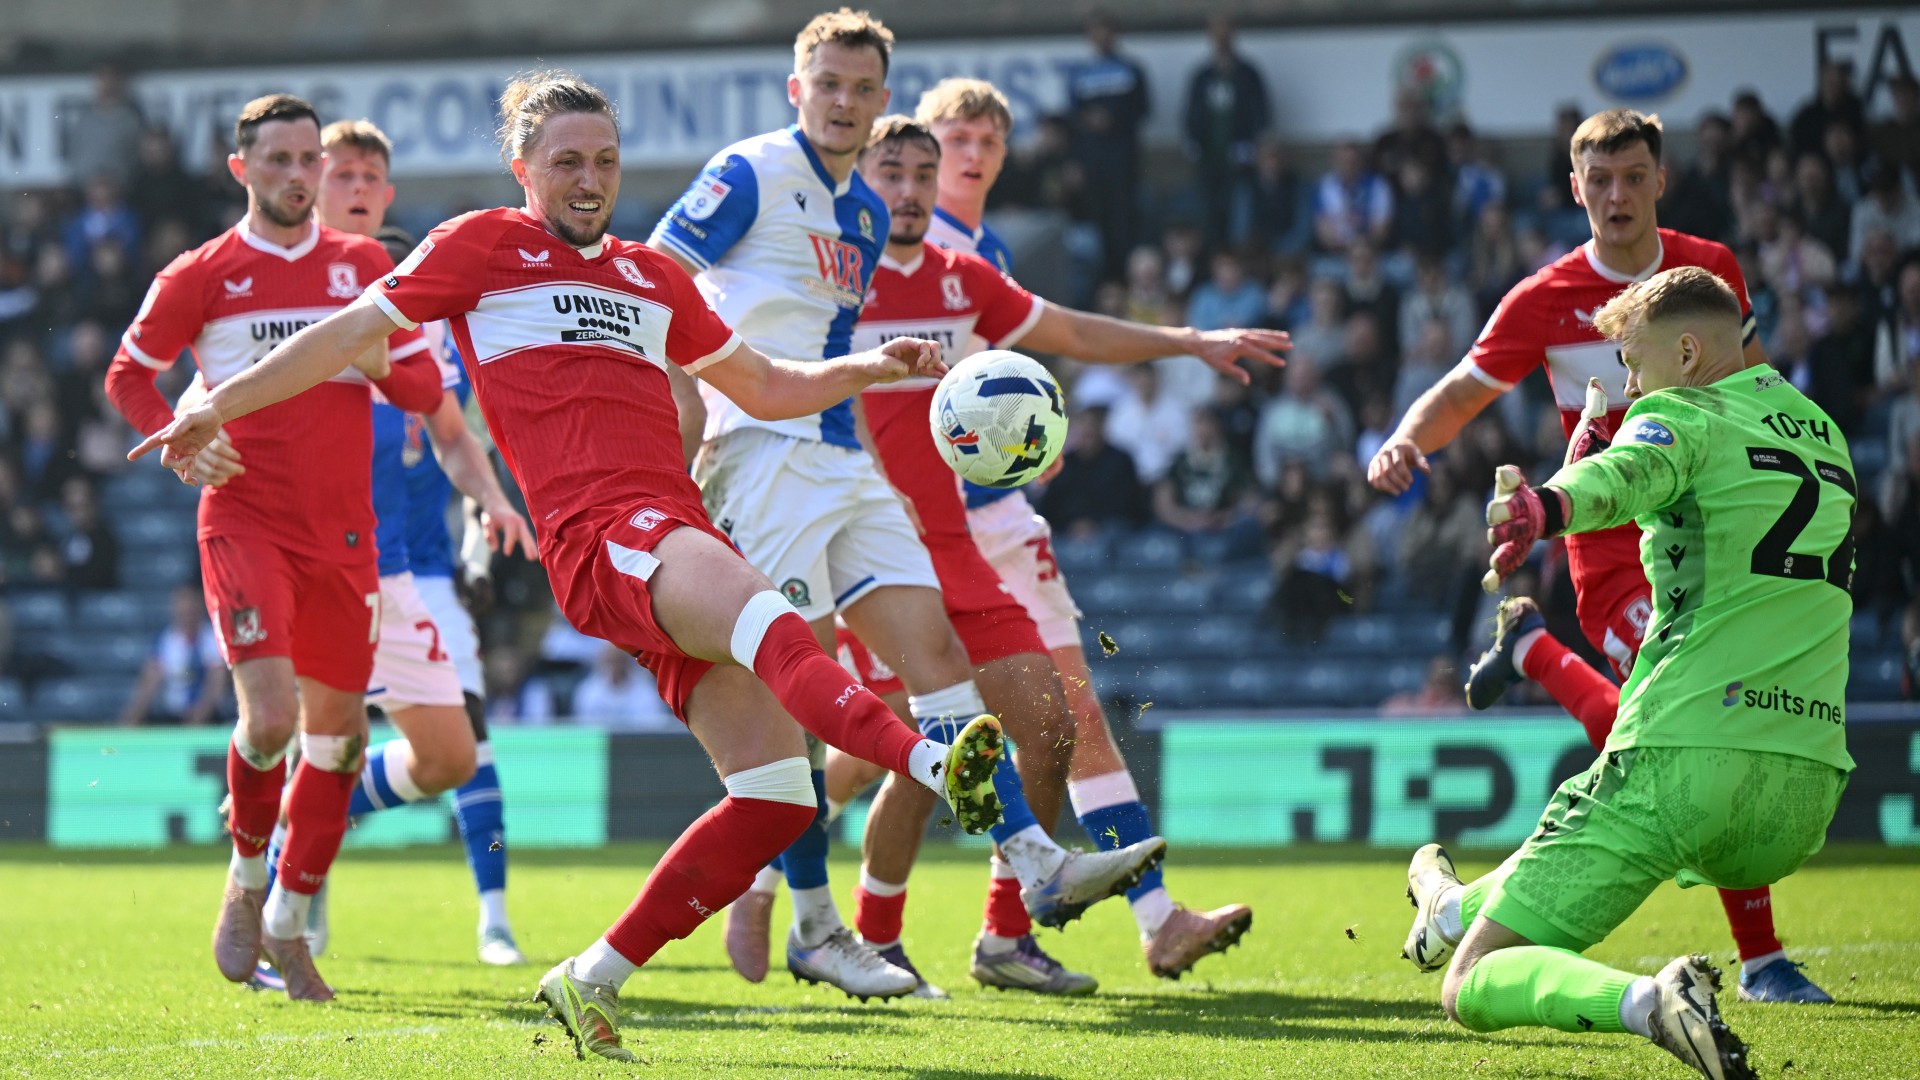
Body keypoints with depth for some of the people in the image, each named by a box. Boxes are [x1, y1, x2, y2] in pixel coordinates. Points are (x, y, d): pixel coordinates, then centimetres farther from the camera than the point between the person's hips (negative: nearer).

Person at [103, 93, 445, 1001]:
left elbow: (425, 387, 13)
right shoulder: (200, 276, 3)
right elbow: (129, 373, 11)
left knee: (336, 733, 4)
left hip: (344, 533, 4)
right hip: (245, 522, -4)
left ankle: (288, 924, 17)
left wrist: (378, 364, -9)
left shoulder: (364, 265, 11)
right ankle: (245, 877, 8)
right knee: (270, 715, -19)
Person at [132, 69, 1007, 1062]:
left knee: (774, 797, -5)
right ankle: (936, 768, -62)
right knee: (760, 609, -38)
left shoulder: (652, 274, 29)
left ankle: (593, 979, 5)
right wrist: (220, 404, 10)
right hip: (600, 532, -7)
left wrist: (872, 367, 20)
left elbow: (766, 388, 36)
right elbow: (353, 332, 15)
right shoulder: (482, 246, 13)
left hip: (681, 535, 7)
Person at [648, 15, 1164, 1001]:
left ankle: (1039, 866, -4)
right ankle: (813, 929, -3)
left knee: (933, 651, 0)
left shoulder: (866, 212, 18)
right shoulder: (752, 174, -6)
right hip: (766, 456, -8)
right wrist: (686, 406, -18)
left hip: (845, 462, 8)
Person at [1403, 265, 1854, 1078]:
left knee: (1473, 989, -7)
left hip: (1685, 756, -8)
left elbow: (1628, 472, -28)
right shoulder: (1823, 433, 19)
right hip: (1808, 786, 8)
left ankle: (1648, 1002, -31)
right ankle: (1461, 904, 59)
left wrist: (1545, 508, -48)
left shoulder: (1684, 416, -3)